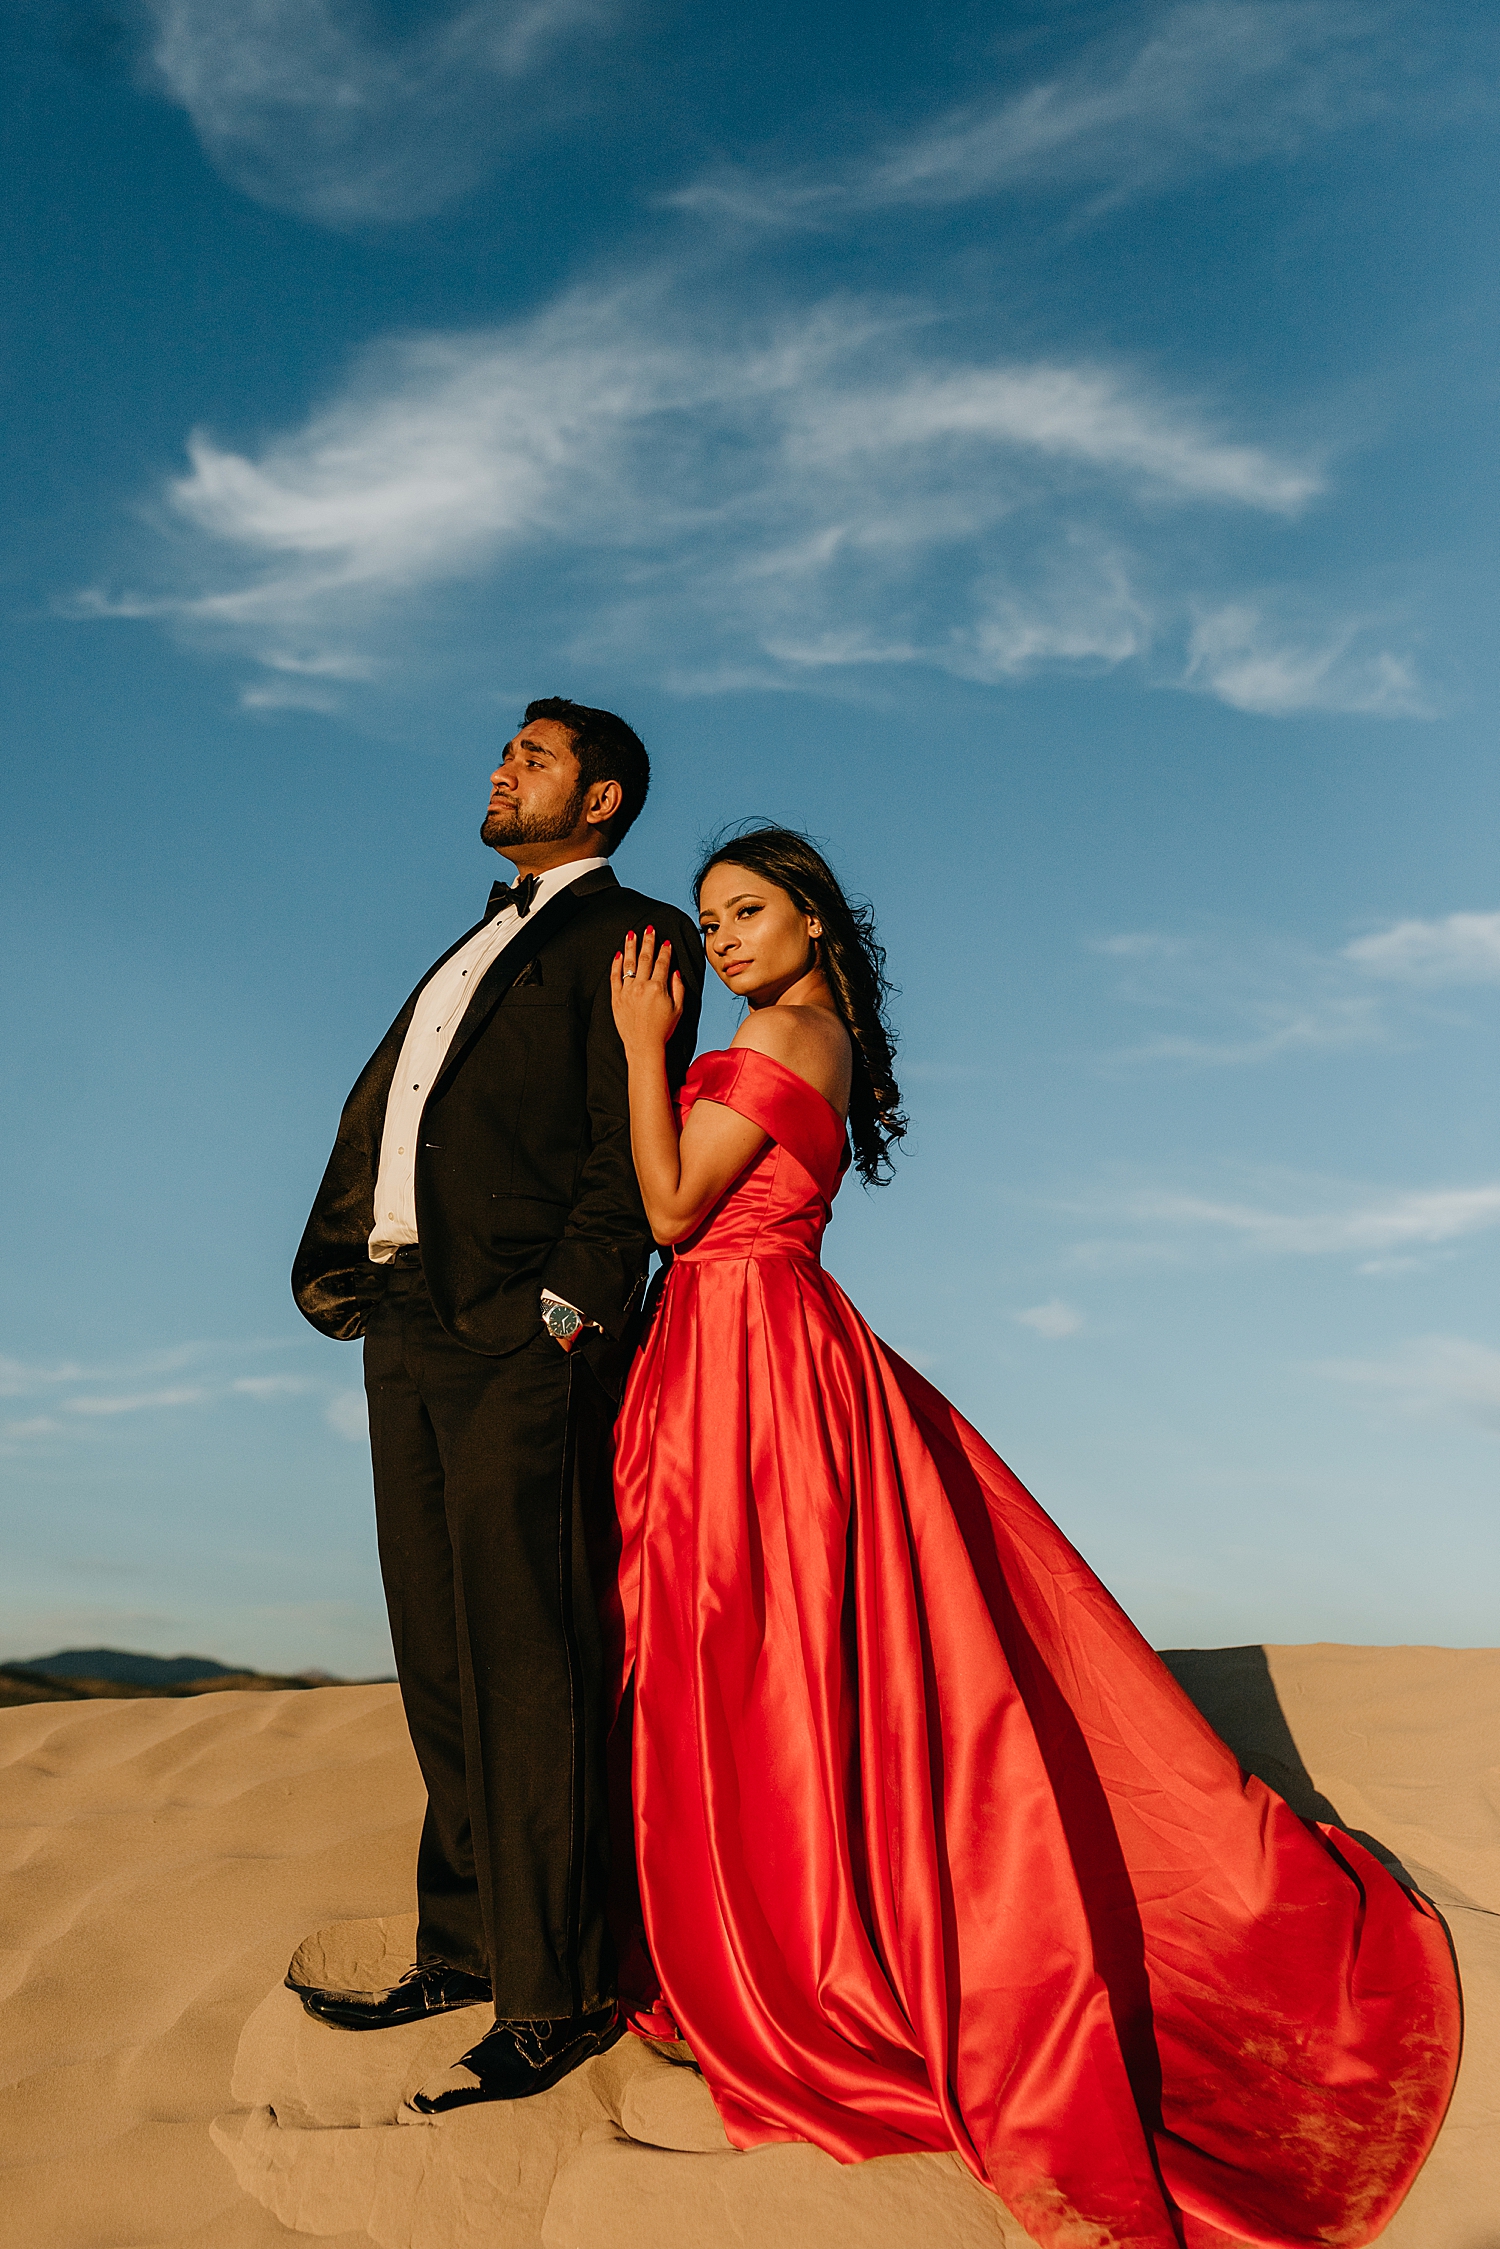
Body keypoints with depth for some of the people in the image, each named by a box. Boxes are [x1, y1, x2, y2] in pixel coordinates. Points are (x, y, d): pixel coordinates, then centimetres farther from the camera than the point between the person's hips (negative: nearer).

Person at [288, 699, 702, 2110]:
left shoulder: (632, 936, 1)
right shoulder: (479, 944, 26)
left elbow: (629, 1146, -11)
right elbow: (376, 1100, 20)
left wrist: (568, 1307, -19)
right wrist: (336, 1261, 9)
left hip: (517, 1334, -8)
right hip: (407, 1322, 8)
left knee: (525, 1666, -4)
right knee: (439, 1661, 14)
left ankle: (554, 1995, 8)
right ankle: (464, 1946, 27)